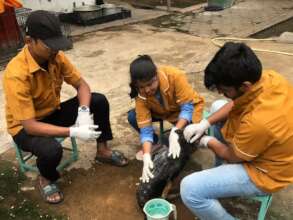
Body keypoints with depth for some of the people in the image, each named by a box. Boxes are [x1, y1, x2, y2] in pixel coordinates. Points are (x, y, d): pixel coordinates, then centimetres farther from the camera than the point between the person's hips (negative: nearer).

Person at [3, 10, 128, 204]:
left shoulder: (56, 57, -13)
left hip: (54, 112, 6)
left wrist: (84, 111, -27)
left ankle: (103, 151, 9)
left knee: (99, 100, -11)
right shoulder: (16, 74, -32)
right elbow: (30, 125, -34)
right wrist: (74, 132, -38)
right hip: (25, 127, -6)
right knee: (51, 150, -38)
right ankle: (46, 179, 1)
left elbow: (82, 85, -6)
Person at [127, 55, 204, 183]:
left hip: (187, 108, -3)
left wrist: (174, 134, -48)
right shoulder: (140, 93, -25)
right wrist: (147, 156, -41)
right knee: (132, 117, -19)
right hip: (164, 112, 3)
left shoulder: (175, 76, -35)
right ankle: (155, 143, 3)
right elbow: (145, 126, -28)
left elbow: (187, 107, -34)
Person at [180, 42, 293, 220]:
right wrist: (205, 123, -7)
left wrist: (209, 142, -1)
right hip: (265, 149, 9)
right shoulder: (269, 77, -15)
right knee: (217, 107, 16)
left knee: (190, 189, -19)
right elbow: (235, 104, 3)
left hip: (263, 173, -9)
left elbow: (233, 156, -19)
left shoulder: (258, 121, -40)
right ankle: (221, 173, 27)